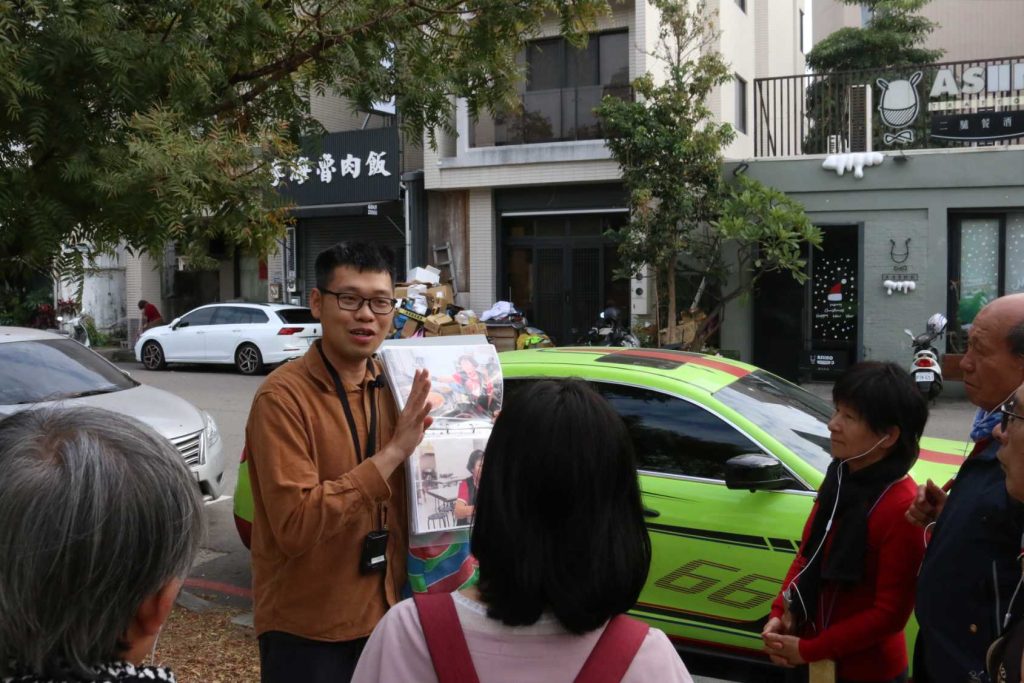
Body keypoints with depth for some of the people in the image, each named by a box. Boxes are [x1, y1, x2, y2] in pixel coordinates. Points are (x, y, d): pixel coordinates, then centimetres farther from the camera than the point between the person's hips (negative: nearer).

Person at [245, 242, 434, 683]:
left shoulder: (394, 386, 1)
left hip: (384, 614, 6)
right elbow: (295, 524, -24)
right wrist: (392, 452, -25)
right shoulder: (283, 396, -17)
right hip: (306, 630, -5)